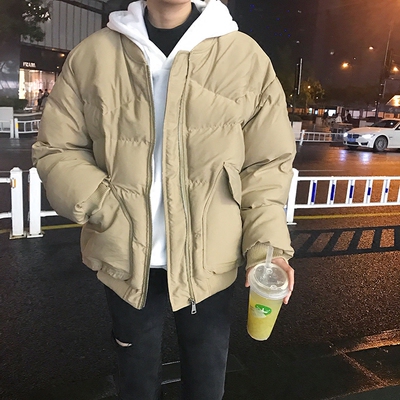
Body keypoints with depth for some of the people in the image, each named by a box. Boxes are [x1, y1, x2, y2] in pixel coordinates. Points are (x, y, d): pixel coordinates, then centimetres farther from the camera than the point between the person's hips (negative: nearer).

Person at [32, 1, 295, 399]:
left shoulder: (247, 57, -6)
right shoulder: (91, 55, -4)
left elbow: (265, 165, -2)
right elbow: (57, 149, 2)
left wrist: (267, 245, -14)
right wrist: (102, 207, -15)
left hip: (209, 261, 0)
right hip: (124, 259, 1)